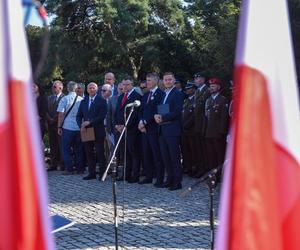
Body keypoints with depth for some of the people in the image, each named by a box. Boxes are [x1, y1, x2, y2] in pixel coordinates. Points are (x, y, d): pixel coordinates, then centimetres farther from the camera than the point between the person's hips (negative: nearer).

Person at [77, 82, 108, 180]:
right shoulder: (83, 101, 16)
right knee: (89, 153, 6)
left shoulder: (101, 101, -1)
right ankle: (91, 173, 12)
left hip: (97, 131, -5)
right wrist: (81, 126, -3)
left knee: (99, 153, -3)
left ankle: (102, 173, 4)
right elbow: (79, 116, 15)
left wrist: (90, 122, -15)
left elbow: (102, 116, -11)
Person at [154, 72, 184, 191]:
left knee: (174, 156, -4)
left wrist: (162, 117, -17)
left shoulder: (177, 94, -7)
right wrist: (156, 116, -2)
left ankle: (177, 182, 2)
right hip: (163, 130, 8)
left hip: (172, 130, -8)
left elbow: (177, 112, -16)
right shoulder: (163, 95, 19)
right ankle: (170, 179, 21)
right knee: (165, 156, 11)